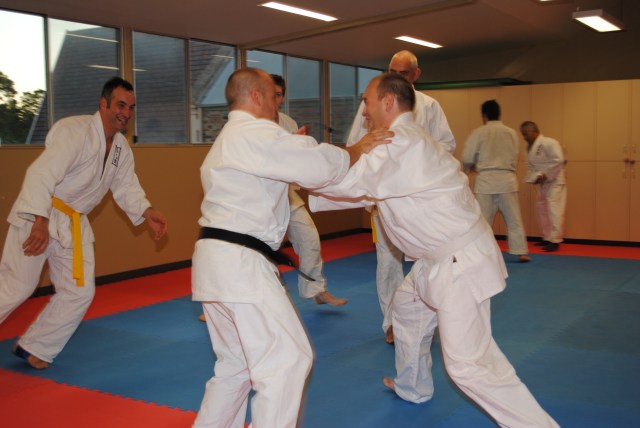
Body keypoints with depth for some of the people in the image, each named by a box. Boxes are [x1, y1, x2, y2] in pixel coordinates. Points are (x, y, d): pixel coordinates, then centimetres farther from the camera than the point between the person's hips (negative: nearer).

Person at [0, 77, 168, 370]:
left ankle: (35, 347, 22)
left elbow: (126, 186, 9)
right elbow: (42, 174, -27)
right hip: (38, 216, -8)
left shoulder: (121, 147, 7)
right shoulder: (74, 130, -20)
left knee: (79, 292, 7)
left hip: (73, 224, 8)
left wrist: (147, 212, -9)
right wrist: (40, 222, -34)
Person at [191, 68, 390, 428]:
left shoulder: (231, 138, 23)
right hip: (239, 263, -11)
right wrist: (358, 150, 0)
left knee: (237, 362, 19)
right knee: (287, 358, -5)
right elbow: (321, 165, -17)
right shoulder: (255, 134, -11)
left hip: (220, 261, 11)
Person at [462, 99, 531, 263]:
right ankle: (521, 252, 12)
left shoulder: (478, 132, -5)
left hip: (486, 180, -2)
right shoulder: (511, 133, 4)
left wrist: (471, 167, 18)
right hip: (507, 180, 2)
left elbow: (467, 158, -3)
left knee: (483, 219, 5)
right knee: (514, 218, 9)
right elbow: (515, 158, 9)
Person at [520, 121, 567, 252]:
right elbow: (530, 166, 10)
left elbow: (558, 160, -24)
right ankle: (547, 238, 27)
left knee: (554, 210, -13)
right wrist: (534, 178, -9)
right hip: (542, 184, 9)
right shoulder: (530, 147, 10)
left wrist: (545, 175, -20)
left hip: (554, 182, -9)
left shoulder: (549, 143, -16)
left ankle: (555, 240, -11)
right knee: (542, 210, 15)